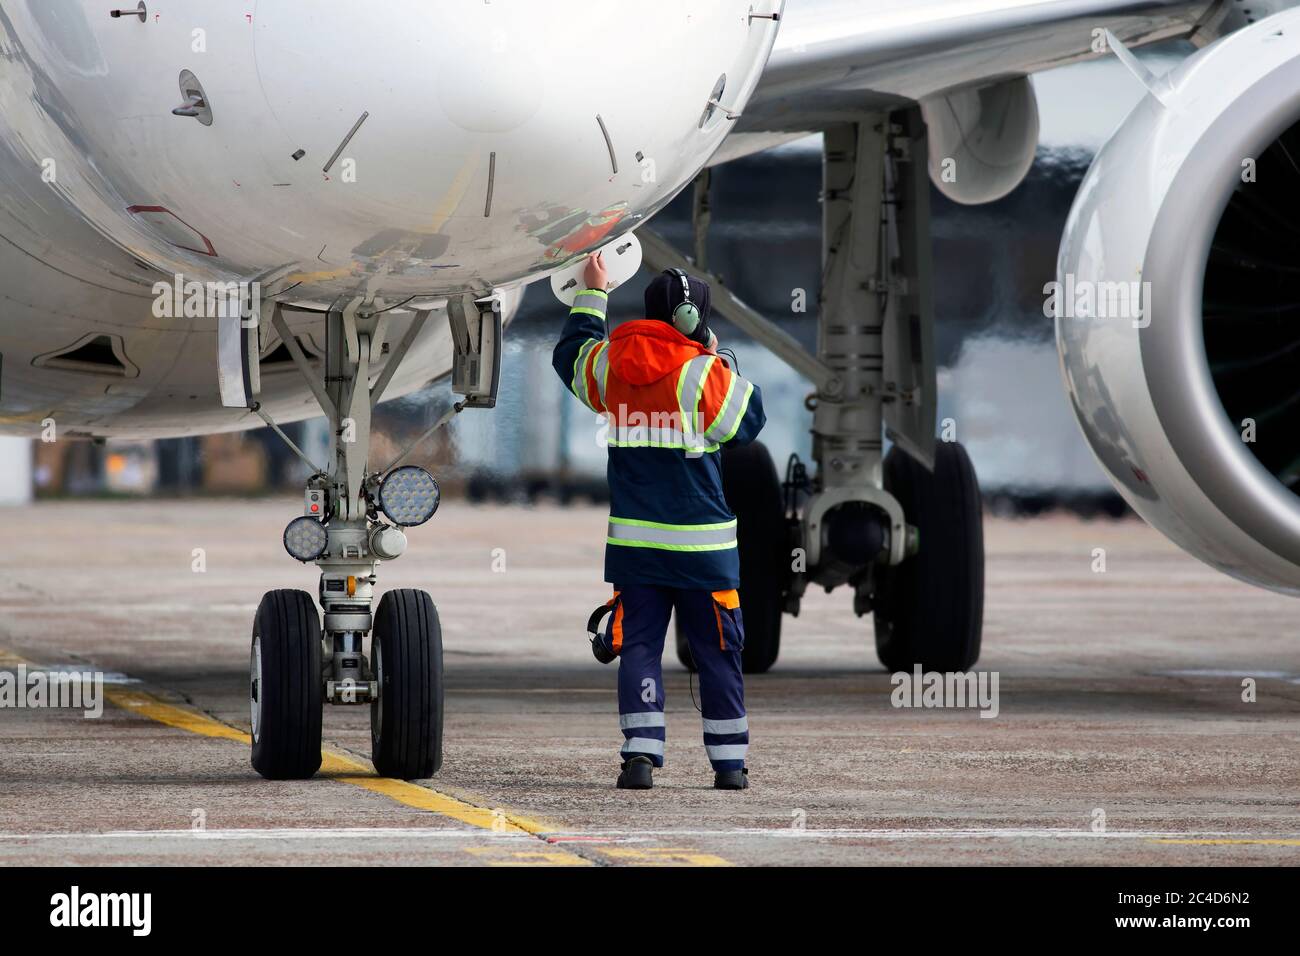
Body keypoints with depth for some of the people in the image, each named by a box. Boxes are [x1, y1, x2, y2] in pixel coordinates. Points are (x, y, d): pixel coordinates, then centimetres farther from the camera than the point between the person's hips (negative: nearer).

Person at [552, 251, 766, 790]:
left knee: (638, 646, 5)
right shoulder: (703, 373, -10)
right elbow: (748, 422, 1)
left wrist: (592, 294, 36)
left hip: (633, 540, 3)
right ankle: (729, 762, 10)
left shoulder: (610, 365, 4)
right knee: (716, 652, 6)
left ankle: (640, 754, -7)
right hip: (700, 543, -3)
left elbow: (570, 354, 26)